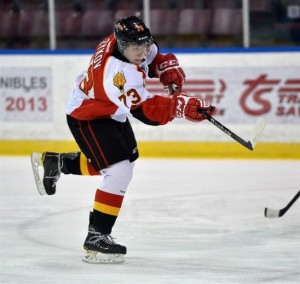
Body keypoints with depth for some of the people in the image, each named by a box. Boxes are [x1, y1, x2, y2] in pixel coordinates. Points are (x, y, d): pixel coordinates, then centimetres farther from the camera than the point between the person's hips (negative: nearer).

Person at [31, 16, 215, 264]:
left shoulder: (130, 44, -13)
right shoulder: (118, 73, -37)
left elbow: (154, 57, 11)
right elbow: (147, 111, -38)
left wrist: (168, 69, -7)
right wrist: (183, 105, -44)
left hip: (112, 112, 10)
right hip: (87, 117, -10)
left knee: (127, 159, 25)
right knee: (119, 171, -20)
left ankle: (54, 162, 37)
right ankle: (96, 237, -15)